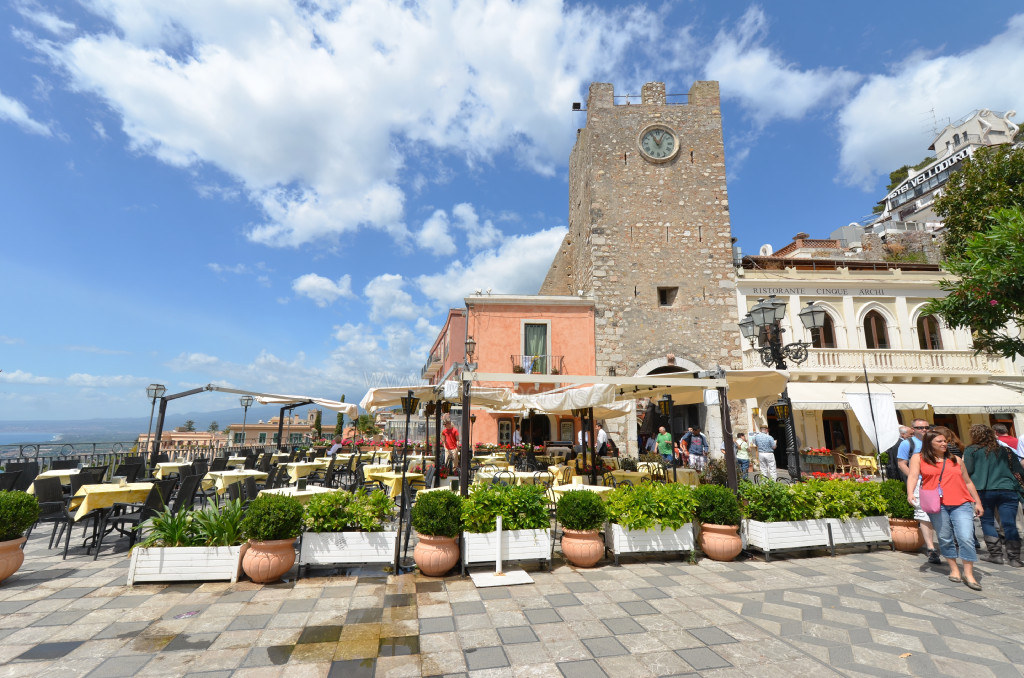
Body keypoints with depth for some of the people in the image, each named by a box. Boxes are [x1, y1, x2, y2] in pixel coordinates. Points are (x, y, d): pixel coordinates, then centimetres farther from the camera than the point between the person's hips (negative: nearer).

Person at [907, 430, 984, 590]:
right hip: (936, 505, -2)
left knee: (966, 538, -8)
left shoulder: (956, 460, 17)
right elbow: (913, 476, -4)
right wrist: (910, 493, -19)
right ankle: (954, 569, 22)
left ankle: (968, 574, 2)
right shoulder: (919, 458, 6)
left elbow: (968, 482, 23)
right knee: (945, 538, 6)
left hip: (961, 504, 2)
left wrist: (977, 502, 17)